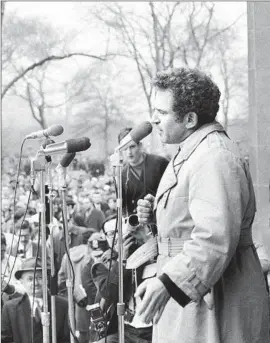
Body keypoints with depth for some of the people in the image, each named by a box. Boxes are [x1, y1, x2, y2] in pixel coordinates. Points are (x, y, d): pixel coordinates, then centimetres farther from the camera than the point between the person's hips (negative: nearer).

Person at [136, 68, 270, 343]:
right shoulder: (192, 152, 15)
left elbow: (216, 238, -30)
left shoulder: (214, 157, -20)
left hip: (213, 299, -10)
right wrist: (157, 213, 7)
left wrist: (167, 283, -34)